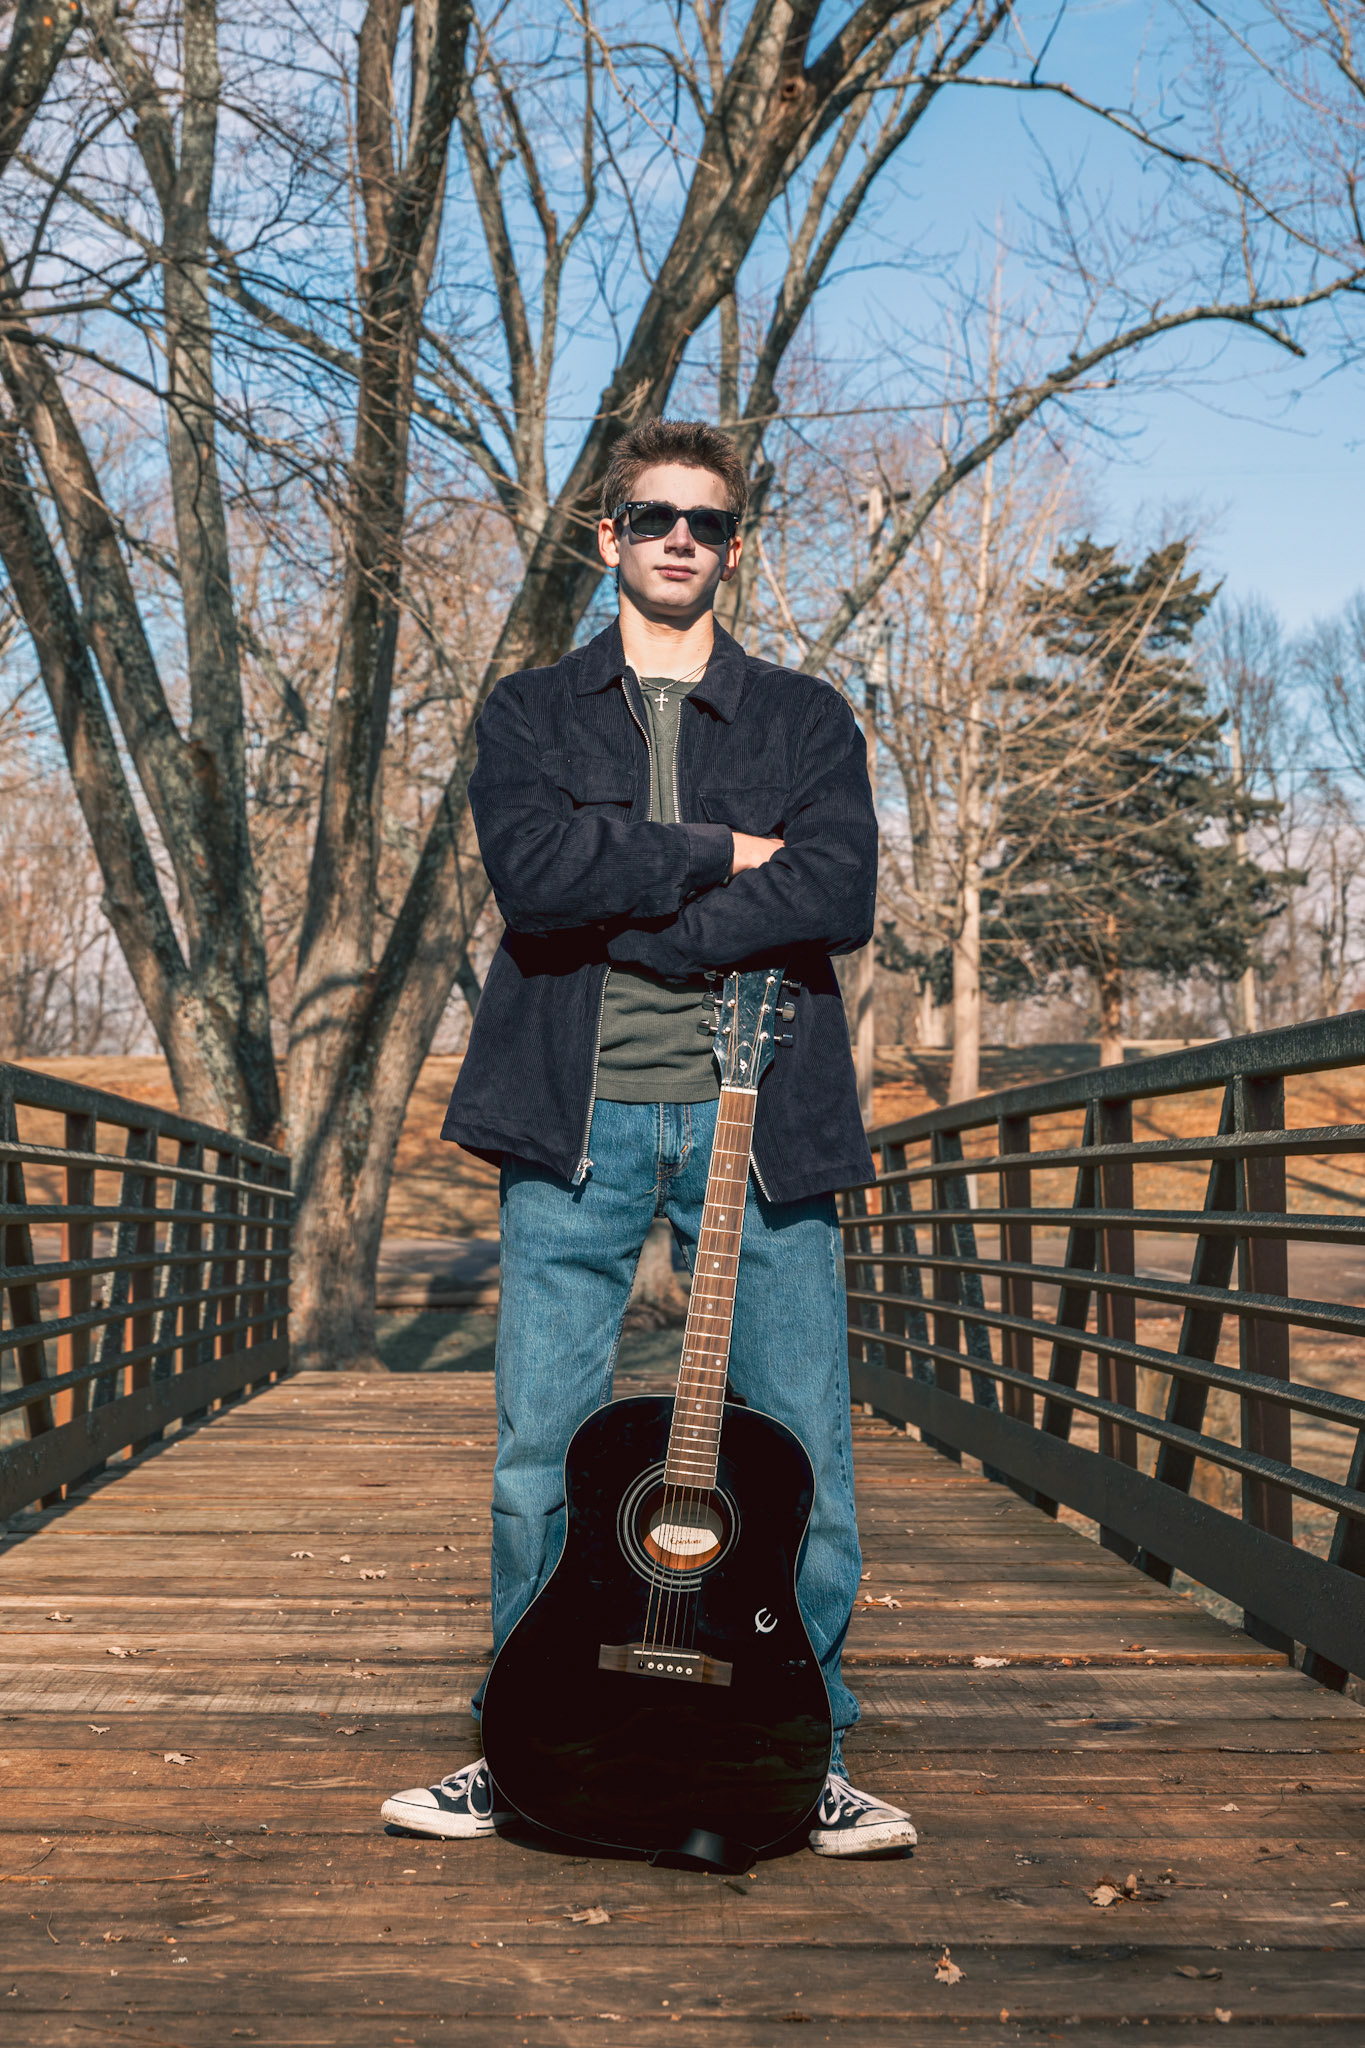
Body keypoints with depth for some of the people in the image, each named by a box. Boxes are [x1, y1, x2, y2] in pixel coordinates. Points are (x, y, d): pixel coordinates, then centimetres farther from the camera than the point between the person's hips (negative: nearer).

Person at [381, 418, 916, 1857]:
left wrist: (617, 921, -10)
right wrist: (718, 854, -8)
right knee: (540, 1454, 3)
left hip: (756, 1113, 1)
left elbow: (840, 895, -7)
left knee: (801, 1456, 2)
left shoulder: (806, 720, 13)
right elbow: (532, 869, -9)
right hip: (578, 1119, 0)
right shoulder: (530, 713, 13)